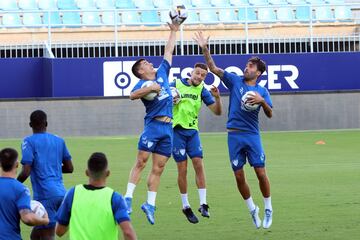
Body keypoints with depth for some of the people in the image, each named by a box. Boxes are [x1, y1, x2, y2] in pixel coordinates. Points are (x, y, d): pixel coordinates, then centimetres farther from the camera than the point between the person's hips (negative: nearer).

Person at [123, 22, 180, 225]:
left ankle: (150, 204, 5)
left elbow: (169, 51, 25)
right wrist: (151, 88, -25)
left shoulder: (162, 73, 18)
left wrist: (174, 31, 27)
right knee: (141, 162, -11)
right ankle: (128, 197, -11)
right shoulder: (142, 83, 0)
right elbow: (133, 95, -21)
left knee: (158, 169, 3)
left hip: (168, 128, 5)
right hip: (153, 126, -5)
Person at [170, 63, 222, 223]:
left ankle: (203, 204, -6)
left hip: (192, 131, 2)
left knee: (199, 165, -9)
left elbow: (217, 112, 1)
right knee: (183, 169, -2)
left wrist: (217, 97, -18)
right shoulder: (176, 85, -1)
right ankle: (185, 206, 10)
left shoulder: (202, 91, 4)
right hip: (177, 130, -2)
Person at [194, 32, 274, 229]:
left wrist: (262, 101, -19)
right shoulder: (235, 81, 7)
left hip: (252, 134, -1)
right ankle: (252, 210, 19)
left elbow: (270, 114, -1)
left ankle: (268, 209, 10)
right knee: (239, 176, 2)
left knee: (261, 173, -6)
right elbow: (213, 68, 0)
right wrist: (205, 49, -11)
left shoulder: (262, 91, 6)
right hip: (234, 134, 1)